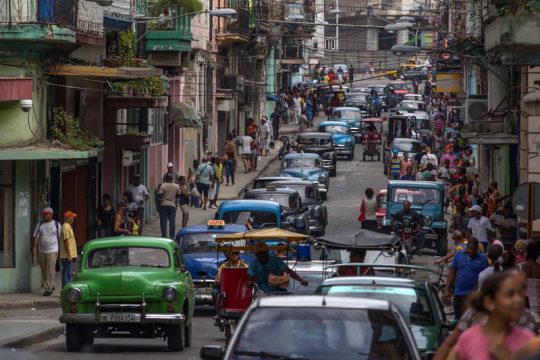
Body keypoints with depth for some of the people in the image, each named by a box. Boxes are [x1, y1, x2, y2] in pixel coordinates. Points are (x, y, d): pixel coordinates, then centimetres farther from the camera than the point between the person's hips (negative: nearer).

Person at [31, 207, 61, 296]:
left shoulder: (56, 224, 3)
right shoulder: (40, 225, 9)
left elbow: (60, 238, 4)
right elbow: (35, 237, 5)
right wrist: (34, 248, -5)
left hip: (52, 251, -4)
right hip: (41, 251, 4)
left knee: (50, 270, -11)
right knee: (44, 270, 9)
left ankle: (48, 288, -12)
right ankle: (51, 285, 25)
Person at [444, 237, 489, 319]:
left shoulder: (482, 259, -1)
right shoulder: (458, 255, 7)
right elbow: (452, 273, 9)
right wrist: (447, 290, 5)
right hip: (458, 293, 3)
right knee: (457, 318, 11)